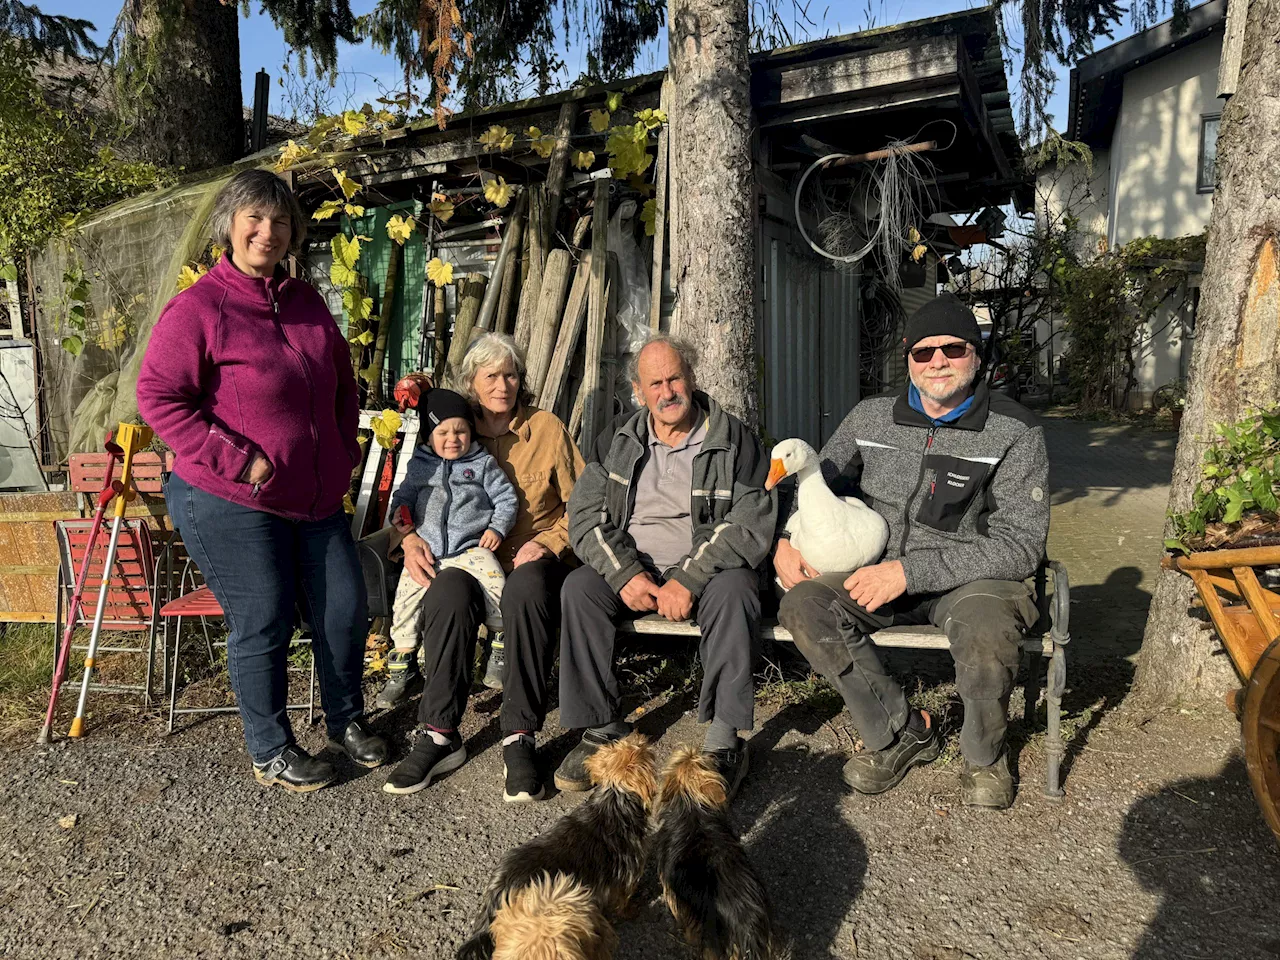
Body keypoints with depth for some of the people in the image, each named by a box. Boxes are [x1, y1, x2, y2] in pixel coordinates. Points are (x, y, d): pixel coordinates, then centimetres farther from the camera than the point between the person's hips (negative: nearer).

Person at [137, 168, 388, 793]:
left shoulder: (306, 303, 10)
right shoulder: (199, 307, -11)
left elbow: (342, 381, 20)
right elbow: (157, 398, -13)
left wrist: (344, 449, 10)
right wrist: (239, 460, -18)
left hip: (316, 497, 7)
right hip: (231, 503, -6)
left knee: (346, 609, 11)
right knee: (262, 625, 3)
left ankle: (346, 721, 34)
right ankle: (270, 753, 24)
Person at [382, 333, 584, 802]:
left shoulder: (547, 428, 8)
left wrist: (548, 543, -9)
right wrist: (410, 539, -6)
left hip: (534, 556, -1)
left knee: (526, 591, -38)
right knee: (448, 593, -35)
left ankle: (519, 738, -31)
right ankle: (440, 734, -25)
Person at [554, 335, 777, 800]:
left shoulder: (733, 439, -1)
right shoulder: (618, 439, 8)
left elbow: (751, 523, -11)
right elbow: (586, 512, 0)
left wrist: (688, 580, -22)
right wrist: (626, 574, -16)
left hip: (707, 567, -2)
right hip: (633, 567, 3)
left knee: (733, 591, -34)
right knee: (579, 587, -24)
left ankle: (725, 741, -26)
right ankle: (601, 729, -16)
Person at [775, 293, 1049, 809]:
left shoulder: (1015, 432, -6)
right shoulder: (871, 417, 5)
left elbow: (1020, 544, -13)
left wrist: (911, 570, -23)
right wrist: (784, 539, -4)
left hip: (972, 575, -3)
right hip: (883, 569, 3)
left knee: (986, 629, -37)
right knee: (802, 605, -23)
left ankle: (984, 753, -1)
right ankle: (903, 733, -4)